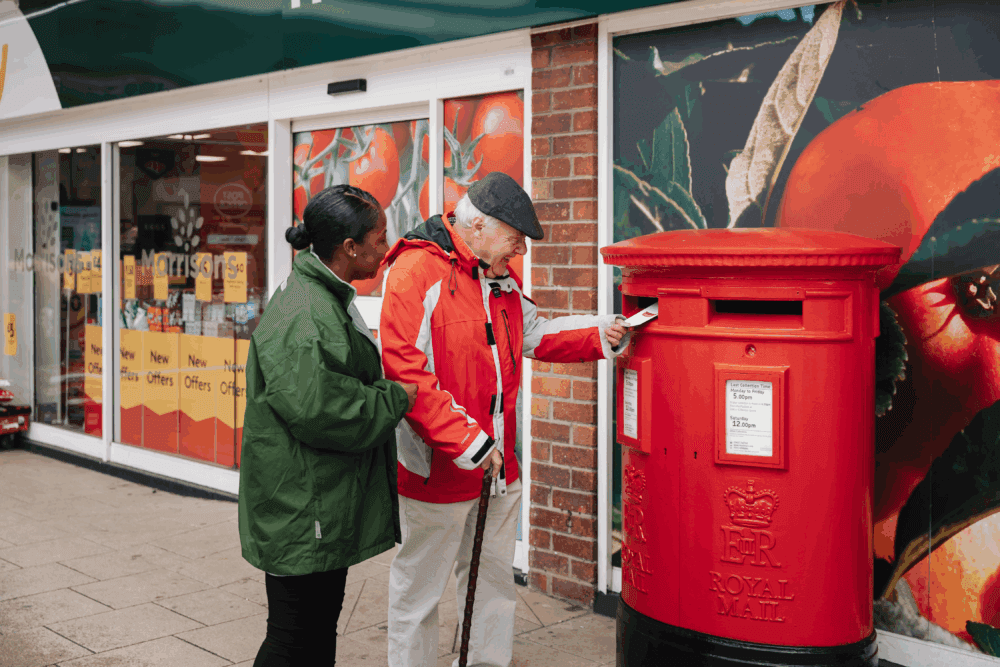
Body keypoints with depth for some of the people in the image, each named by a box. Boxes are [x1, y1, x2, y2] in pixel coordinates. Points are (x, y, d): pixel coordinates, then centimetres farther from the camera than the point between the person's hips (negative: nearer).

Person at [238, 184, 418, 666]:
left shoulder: (332, 300, 14)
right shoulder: (301, 316, -22)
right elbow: (317, 409, -29)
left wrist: (387, 394, 9)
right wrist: (395, 399, -16)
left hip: (328, 508, 11)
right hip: (302, 514, -11)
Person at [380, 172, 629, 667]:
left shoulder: (502, 279, 10)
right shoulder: (414, 271, -17)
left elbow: (534, 335, 21)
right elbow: (404, 370, -22)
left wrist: (599, 336, 6)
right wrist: (466, 442, -23)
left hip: (498, 463, 8)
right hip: (437, 469, -8)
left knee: (494, 579, 20)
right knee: (419, 588, 8)